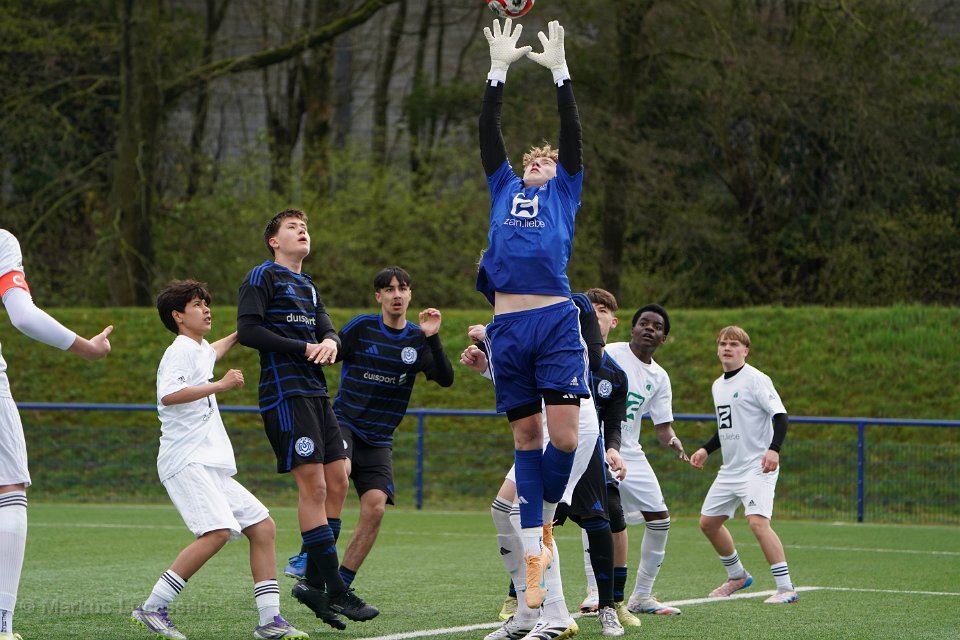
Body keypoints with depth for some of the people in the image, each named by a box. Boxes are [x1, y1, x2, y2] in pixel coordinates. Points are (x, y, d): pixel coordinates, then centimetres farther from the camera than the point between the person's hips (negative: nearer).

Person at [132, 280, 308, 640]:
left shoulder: (199, 350, 24)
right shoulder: (181, 350, -7)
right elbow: (168, 394, -27)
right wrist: (221, 385, -25)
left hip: (211, 467, 11)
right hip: (186, 461, -11)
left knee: (263, 526, 5)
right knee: (218, 532, -26)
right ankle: (151, 609, -22)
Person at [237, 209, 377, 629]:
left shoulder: (308, 287, 23)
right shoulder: (263, 277, -1)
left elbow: (327, 331, 14)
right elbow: (247, 330, -12)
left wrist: (329, 342, -11)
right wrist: (304, 348, -13)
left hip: (316, 393, 8)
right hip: (285, 393, -8)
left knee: (337, 483, 4)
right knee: (314, 487, -11)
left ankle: (313, 582, 11)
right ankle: (336, 590, -11)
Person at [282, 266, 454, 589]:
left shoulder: (418, 339, 5)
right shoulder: (361, 327, -2)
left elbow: (445, 379, -6)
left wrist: (433, 338, -18)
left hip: (379, 438, 3)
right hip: (344, 421, -3)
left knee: (375, 508, -11)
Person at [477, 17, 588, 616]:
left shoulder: (564, 191, 18)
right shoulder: (505, 188, 23)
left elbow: (574, 135, 9)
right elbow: (489, 133, 18)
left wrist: (560, 71, 7)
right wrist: (498, 70, 15)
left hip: (557, 321, -2)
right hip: (508, 327, 2)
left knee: (564, 436, -11)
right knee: (527, 437, 3)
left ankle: (545, 520, 13)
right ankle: (533, 551, 4)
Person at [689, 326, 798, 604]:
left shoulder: (756, 380, -11)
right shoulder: (718, 385, 15)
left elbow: (780, 416, -17)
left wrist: (774, 449, -30)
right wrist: (706, 450, 17)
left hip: (757, 467, -9)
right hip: (730, 469, 9)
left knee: (758, 521, -24)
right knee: (708, 522, 13)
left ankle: (786, 588, -22)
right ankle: (737, 576, 32)